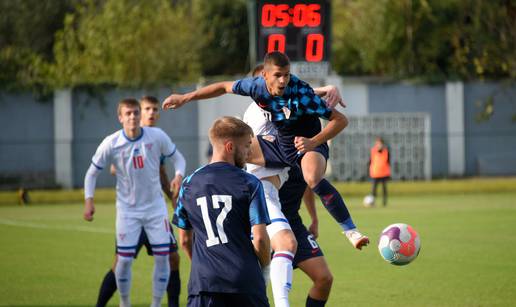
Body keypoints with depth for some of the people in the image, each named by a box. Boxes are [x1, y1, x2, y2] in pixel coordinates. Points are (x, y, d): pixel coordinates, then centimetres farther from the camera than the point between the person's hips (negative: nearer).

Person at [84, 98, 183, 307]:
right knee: (124, 259, -3)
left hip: (155, 206, 1)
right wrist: (89, 200, -13)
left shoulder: (157, 136, -11)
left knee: (162, 256, -2)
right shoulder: (111, 144, -13)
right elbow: (92, 172, -2)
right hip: (127, 209, -1)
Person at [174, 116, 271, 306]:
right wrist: (265, 266, 11)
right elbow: (259, 238, -7)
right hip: (246, 281, -2)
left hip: (203, 281, 2)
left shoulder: (189, 184, 9)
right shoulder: (250, 184, -2)